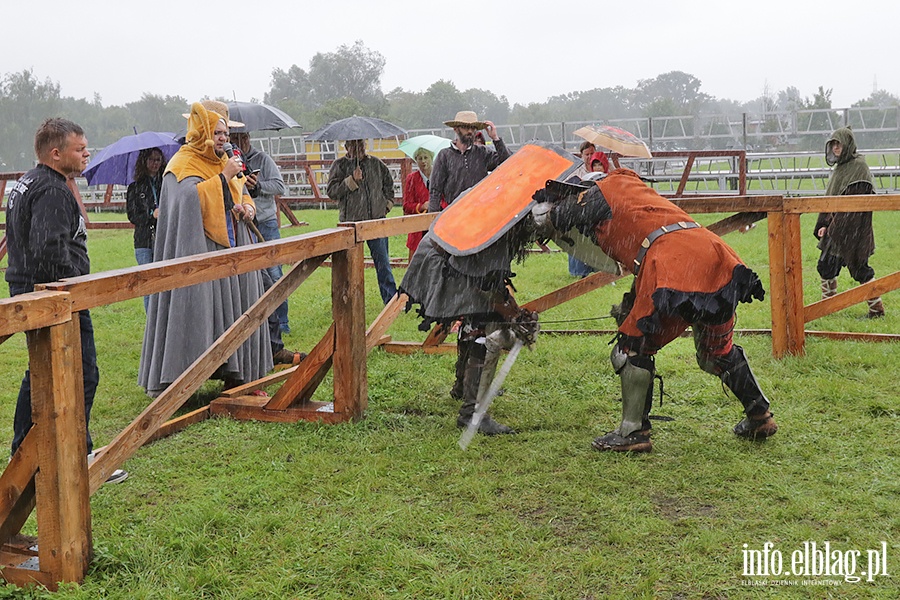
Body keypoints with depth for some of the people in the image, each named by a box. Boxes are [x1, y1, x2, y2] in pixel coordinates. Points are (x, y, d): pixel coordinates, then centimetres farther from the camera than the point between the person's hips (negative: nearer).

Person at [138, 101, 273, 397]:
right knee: (199, 310, -10)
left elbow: (243, 196, 25)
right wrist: (223, 176, -20)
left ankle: (235, 373, 17)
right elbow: (192, 198, -24)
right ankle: (181, 381, -5)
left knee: (234, 309, 8)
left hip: (231, 247, 8)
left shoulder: (224, 161, 17)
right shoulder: (182, 164, -7)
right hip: (200, 252, -8)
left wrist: (248, 209, 3)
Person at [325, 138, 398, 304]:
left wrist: (387, 204, 14)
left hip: (376, 220, 2)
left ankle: (391, 299, 8)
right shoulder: (340, 165, 3)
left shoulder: (376, 164, 12)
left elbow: (389, 184, 26)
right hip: (351, 222, -2)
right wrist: (352, 180, -15)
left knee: (383, 262, 3)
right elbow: (331, 191, -6)